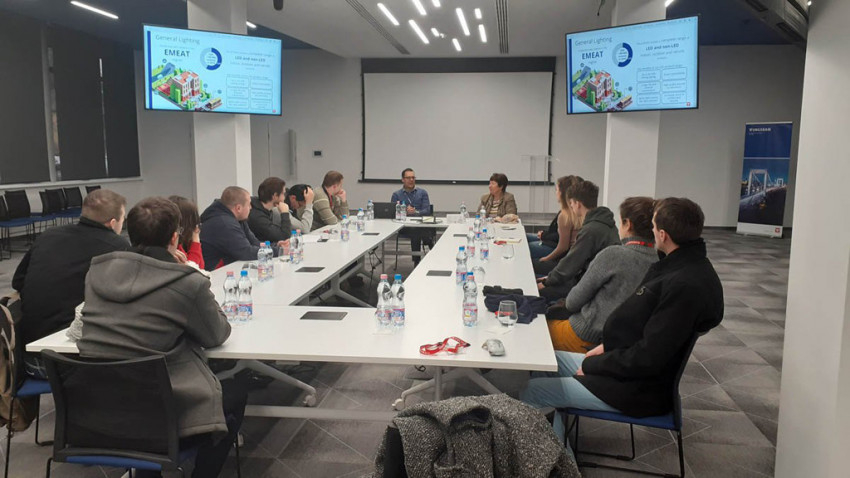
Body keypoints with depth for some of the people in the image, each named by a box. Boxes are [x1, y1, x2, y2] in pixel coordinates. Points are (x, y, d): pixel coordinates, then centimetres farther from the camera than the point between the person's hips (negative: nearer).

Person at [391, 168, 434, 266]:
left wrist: (415, 212, -16)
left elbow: (427, 211, 5)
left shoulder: (422, 193, 17)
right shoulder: (396, 195, 17)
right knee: (415, 231, -36)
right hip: (404, 226, -1)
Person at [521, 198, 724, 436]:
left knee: (530, 392, -12)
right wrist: (608, 346, 7)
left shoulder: (686, 286, -28)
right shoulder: (685, 266, 4)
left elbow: (648, 358, -26)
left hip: (636, 389, -10)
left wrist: (592, 365, -14)